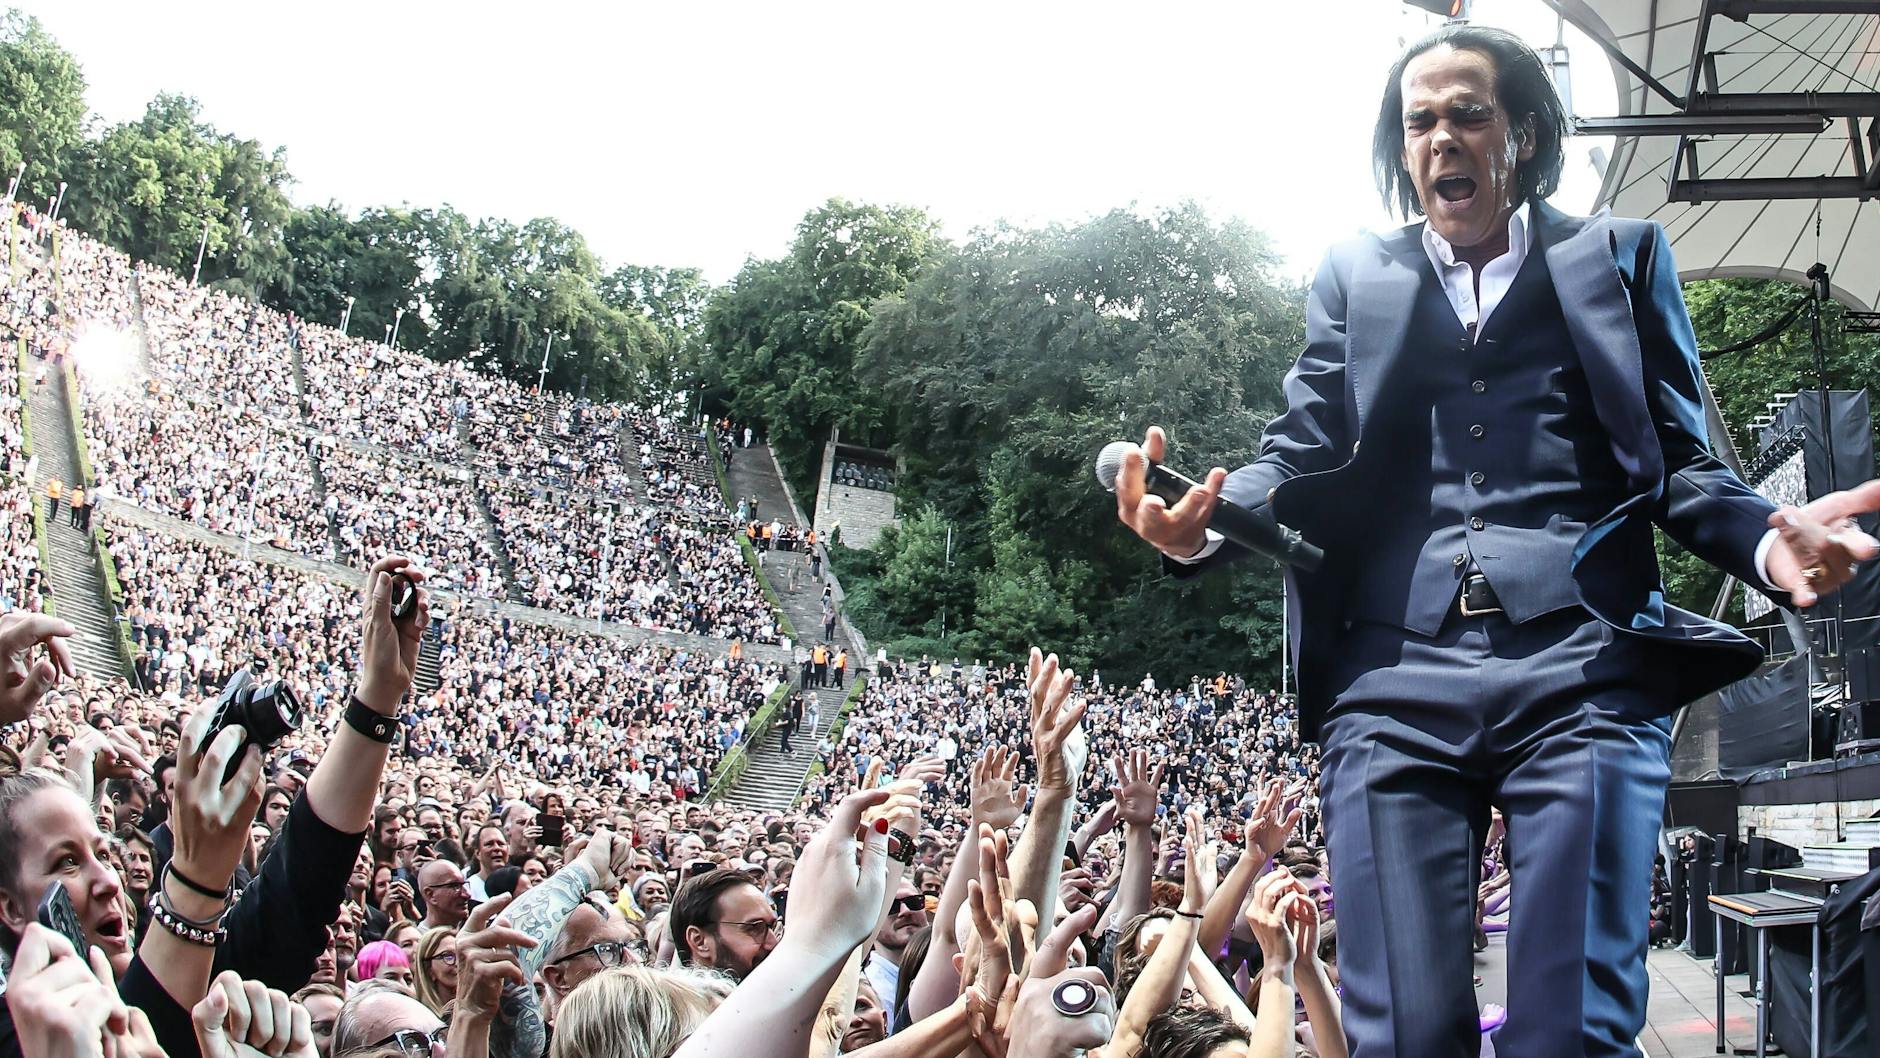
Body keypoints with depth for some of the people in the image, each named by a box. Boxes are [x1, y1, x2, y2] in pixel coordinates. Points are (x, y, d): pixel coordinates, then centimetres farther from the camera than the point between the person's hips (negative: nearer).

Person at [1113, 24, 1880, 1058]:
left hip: (1581, 670, -1)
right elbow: (1303, 453, 12)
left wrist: (1765, 539, -9)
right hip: (1396, 676, 1)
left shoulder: (1618, 257, 18)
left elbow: (1678, 460, 14)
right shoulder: (1356, 276, 22)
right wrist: (1199, 523, -10)